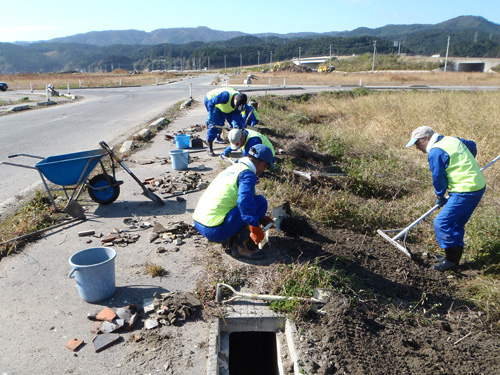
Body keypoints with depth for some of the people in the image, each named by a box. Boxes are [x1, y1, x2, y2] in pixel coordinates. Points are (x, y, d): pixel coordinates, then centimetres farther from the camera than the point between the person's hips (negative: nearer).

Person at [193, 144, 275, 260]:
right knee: (260, 201, -6)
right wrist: (255, 228, -22)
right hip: (216, 231, -9)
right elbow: (245, 201, -28)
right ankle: (241, 246, -4)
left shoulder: (231, 168, 19)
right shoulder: (247, 174, -9)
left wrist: (260, 218, 36)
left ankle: (233, 237, 12)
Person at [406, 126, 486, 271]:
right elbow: (472, 146, 30)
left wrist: (440, 196, 6)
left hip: (465, 191, -10)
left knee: (442, 223, -7)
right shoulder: (452, 139, 13)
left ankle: (452, 259, 3)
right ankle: (455, 257, 26)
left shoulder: (435, 152, -15)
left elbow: (438, 178, -11)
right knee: (456, 224, 18)